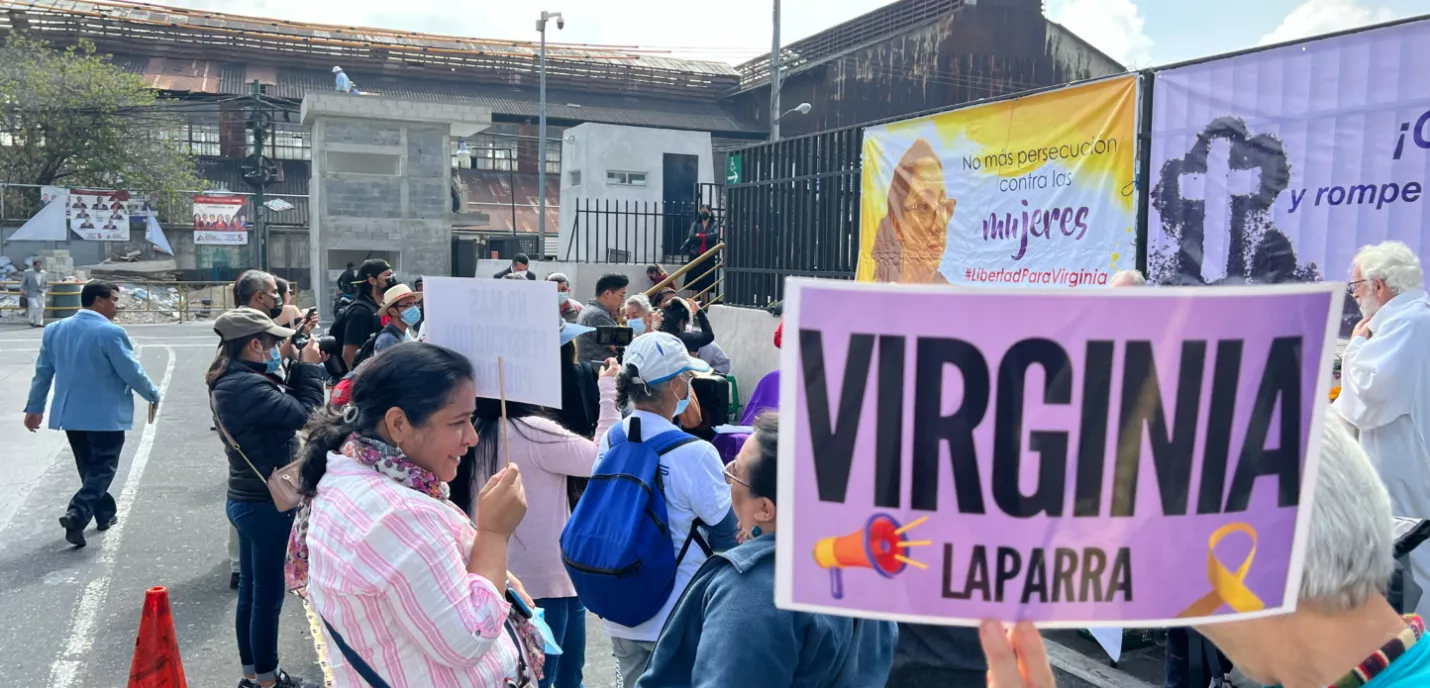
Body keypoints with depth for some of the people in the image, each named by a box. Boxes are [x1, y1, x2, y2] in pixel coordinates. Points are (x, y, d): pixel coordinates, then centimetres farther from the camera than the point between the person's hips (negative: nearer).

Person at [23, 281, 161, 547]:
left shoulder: (55, 330, 5)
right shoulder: (110, 332, -17)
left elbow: (43, 371, 11)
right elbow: (132, 372, -14)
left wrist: (35, 407, 19)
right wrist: (153, 395, 3)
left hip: (69, 412, 7)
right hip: (106, 415, -7)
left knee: (88, 467, 19)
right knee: (102, 468, 2)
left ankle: (105, 513, 30)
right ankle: (77, 514, -13)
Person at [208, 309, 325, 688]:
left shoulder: (229, 381, 6)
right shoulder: (248, 386, -26)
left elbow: (282, 405, 9)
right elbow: (305, 414, -23)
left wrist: (297, 368, 1)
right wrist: (310, 367, -13)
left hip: (247, 499, 10)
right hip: (267, 503, -10)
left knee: (250, 589, 18)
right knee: (268, 595, 3)